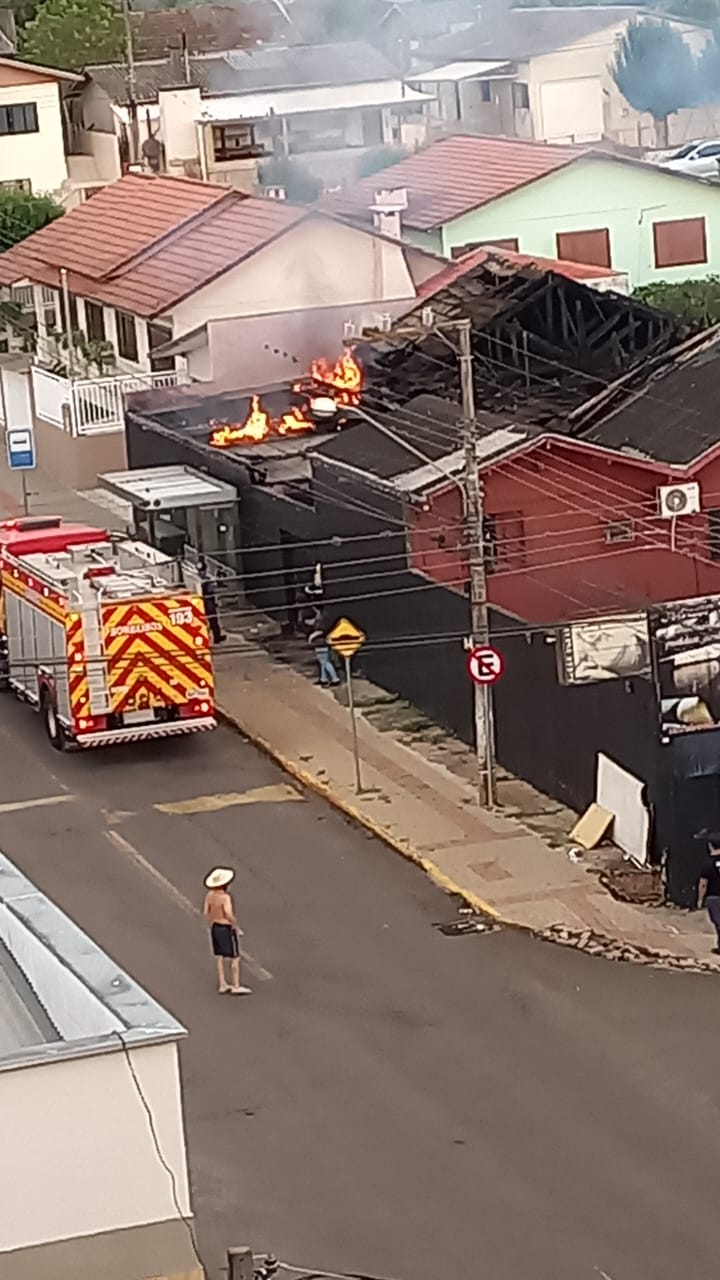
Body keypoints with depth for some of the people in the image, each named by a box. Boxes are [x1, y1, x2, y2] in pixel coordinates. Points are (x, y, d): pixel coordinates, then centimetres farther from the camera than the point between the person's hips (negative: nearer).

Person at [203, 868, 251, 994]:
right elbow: (229, 914, -31)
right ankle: (236, 986, 10)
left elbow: (206, 912, 2)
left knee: (219, 957, 16)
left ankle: (222, 985, 25)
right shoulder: (225, 897, -26)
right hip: (227, 928, -7)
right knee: (235, 958, 5)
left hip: (215, 927, 7)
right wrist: (235, 925, -13)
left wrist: (212, 924, 16)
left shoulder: (210, 895, -5)